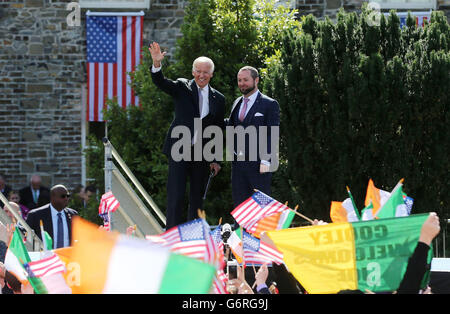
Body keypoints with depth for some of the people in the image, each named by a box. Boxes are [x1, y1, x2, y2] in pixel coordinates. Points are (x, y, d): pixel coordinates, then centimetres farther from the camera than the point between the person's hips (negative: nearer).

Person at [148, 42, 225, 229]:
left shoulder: (218, 99, 10)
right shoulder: (183, 87, 4)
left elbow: (218, 130, 13)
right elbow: (161, 83, -13)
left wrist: (215, 159, 10)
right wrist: (157, 64, -33)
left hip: (202, 154, 3)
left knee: (197, 198, 8)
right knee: (175, 196, -7)